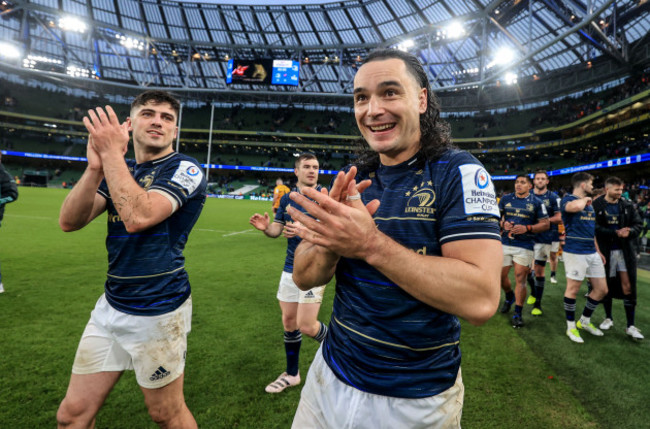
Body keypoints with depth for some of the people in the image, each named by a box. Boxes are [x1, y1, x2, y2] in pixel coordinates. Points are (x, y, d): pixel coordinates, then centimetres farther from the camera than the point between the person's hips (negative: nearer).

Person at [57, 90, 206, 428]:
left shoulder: (185, 169, -10)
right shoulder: (119, 171, 10)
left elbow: (138, 216, -27)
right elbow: (69, 222, -3)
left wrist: (111, 151, -20)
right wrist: (95, 166, -17)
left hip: (157, 312, -6)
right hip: (110, 307, 6)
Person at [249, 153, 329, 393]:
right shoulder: (287, 199, 9)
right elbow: (276, 230, 9)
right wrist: (265, 227, -13)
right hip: (290, 268, 6)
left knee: (306, 325, -8)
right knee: (289, 322, 13)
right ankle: (291, 374, 32)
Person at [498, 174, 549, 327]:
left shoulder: (536, 202, 2)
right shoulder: (505, 199, 8)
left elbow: (545, 224, 1)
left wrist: (527, 228, -14)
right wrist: (503, 224, -9)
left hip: (525, 246, -3)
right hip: (505, 243, 3)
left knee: (520, 279, -3)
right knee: (501, 276, 8)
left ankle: (518, 314, 7)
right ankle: (509, 296, 39)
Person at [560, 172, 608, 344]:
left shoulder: (589, 204, 19)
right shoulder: (567, 199, -9)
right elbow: (575, 206, -36)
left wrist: (598, 251, 22)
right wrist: (585, 199, -14)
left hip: (592, 253, 9)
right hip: (575, 252, -9)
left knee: (601, 289, 12)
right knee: (573, 289, 0)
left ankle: (585, 321, 29)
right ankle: (571, 326, 14)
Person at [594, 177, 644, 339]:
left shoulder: (627, 205, 4)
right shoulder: (596, 205, -7)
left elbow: (639, 224, 4)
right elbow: (596, 228, -13)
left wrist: (629, 232, -16)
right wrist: (616, 233, -22)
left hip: (625, 251, 2)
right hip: (605, 251, -2)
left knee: (628, 287, 1)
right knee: (606, 286, 11)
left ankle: (631, 326, 11)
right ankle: (608, 318, 29)